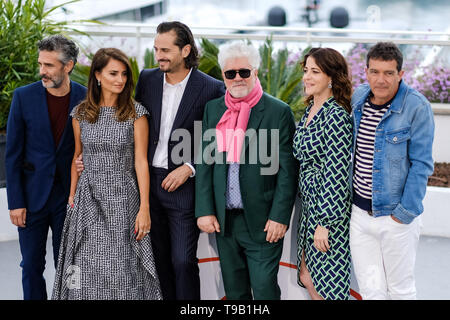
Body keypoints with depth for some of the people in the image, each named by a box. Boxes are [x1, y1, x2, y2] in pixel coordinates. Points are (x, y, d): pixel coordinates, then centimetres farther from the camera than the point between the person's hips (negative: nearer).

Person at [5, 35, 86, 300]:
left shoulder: (86, 98, -3)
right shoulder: (24, 96, -4)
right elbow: (13, 154, -2)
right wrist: (15, 201, -6)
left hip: (69, 196, 0)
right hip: (32, 196, 0)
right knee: (32, 265, 7)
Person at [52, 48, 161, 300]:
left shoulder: (136, 113, -3)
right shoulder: (80, 114, 5)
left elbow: (141, 161, -5)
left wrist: (145, 208, -10)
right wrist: (72, 195, 13)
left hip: (122, 198, -2)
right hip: (88, 197, 2)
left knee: (122, 271, -1)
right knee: (88, 271, 4)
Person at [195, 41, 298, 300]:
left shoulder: (279, 112, -6)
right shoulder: (213, 109, 7)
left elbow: (288, 169, -8)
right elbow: (205, 162, 7)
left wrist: (279, 217, -12)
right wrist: (204, 210, 0)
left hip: (262, 221, -4)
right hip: (224, 219, 5)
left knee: (265, 290, 0)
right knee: (234, 291, 16)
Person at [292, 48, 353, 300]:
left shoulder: (336, 115, -18)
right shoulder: (311, 110, 10)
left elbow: (337, 173, -21)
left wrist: (324, 222, -21)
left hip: (330, 207, -9)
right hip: (311, 203, 9)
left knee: (329, 282, 1)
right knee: (307, 277, 16)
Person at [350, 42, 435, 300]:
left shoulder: (417, 107, -14)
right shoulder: (358, 98, 3)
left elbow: (421, 165, -14)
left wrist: (404, 214, -16)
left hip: (396, 216, -4)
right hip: (359, 213, 5)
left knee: (401, 288, 11)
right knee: (371, 289, 12)